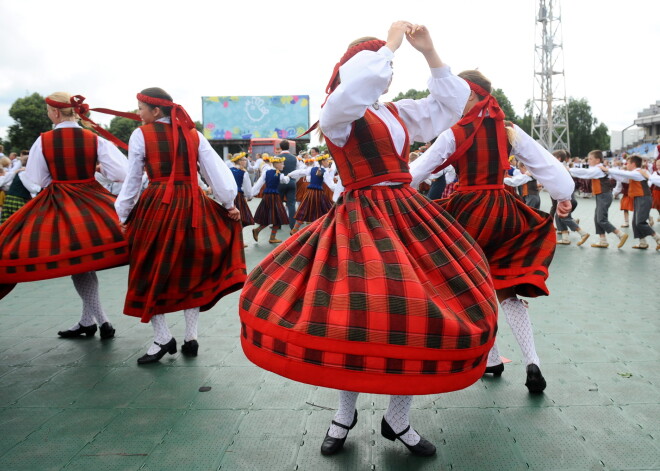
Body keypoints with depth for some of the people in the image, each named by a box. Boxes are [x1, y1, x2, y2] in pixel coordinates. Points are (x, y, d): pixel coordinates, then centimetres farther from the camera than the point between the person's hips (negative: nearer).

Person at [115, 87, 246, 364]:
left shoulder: (141, 135, -1)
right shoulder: (193, 134, 7)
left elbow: (132, 180, 1)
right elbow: (216, 170, 3)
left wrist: (122, 215, 10)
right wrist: (229, 203, 10)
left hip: (157, 206, -3)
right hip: (193, 205, 4)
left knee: (152, 273, 9)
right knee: (190, 271, 13)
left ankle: (163, 338, 6)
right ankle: (191, 337, 13)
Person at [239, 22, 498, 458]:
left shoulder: (400, 113, 17)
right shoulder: (336, 113, -2)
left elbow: (452, 102, 24)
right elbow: (361, 85, -24)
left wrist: (429, 53, 15)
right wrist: (391, 42, -9)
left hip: (411, 219, 7)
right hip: (362, 224, -6)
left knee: (422, 315, 2)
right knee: (355, 316, -6)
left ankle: (398, 419, 20)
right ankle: (345, 413, 23)